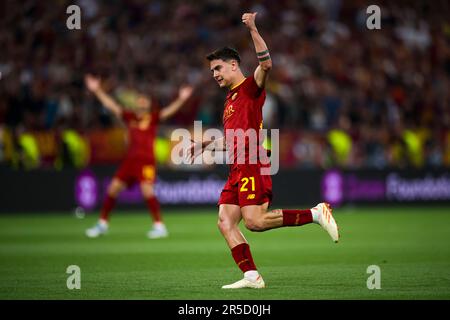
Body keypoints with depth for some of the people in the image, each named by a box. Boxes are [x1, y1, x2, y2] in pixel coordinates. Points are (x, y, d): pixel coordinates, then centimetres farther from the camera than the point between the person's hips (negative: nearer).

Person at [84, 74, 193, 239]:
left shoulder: (153, 119, -1)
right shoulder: (130, 118, 9)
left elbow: (168, 111, -16)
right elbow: (111, 105, 12)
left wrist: (181, 99, -31)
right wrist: (97, 90, 10)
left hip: (146, 161, -5)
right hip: (130, 159, 5)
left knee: (147, 190, -19)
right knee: (113, 188, 4)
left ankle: (159, 226, -12)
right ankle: (102, 224, 18)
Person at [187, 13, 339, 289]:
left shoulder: (251, 87, -1)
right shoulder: (231, 100, 25)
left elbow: (266, 64, -23)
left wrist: (253, 30, -27)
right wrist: (206, 145, 33)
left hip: (252, 168, -9)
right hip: (237, 171, 9)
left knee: (254, 221, -19)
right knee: (225, 222, -4)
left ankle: (317, 214, -9)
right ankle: (252, 276, -6)